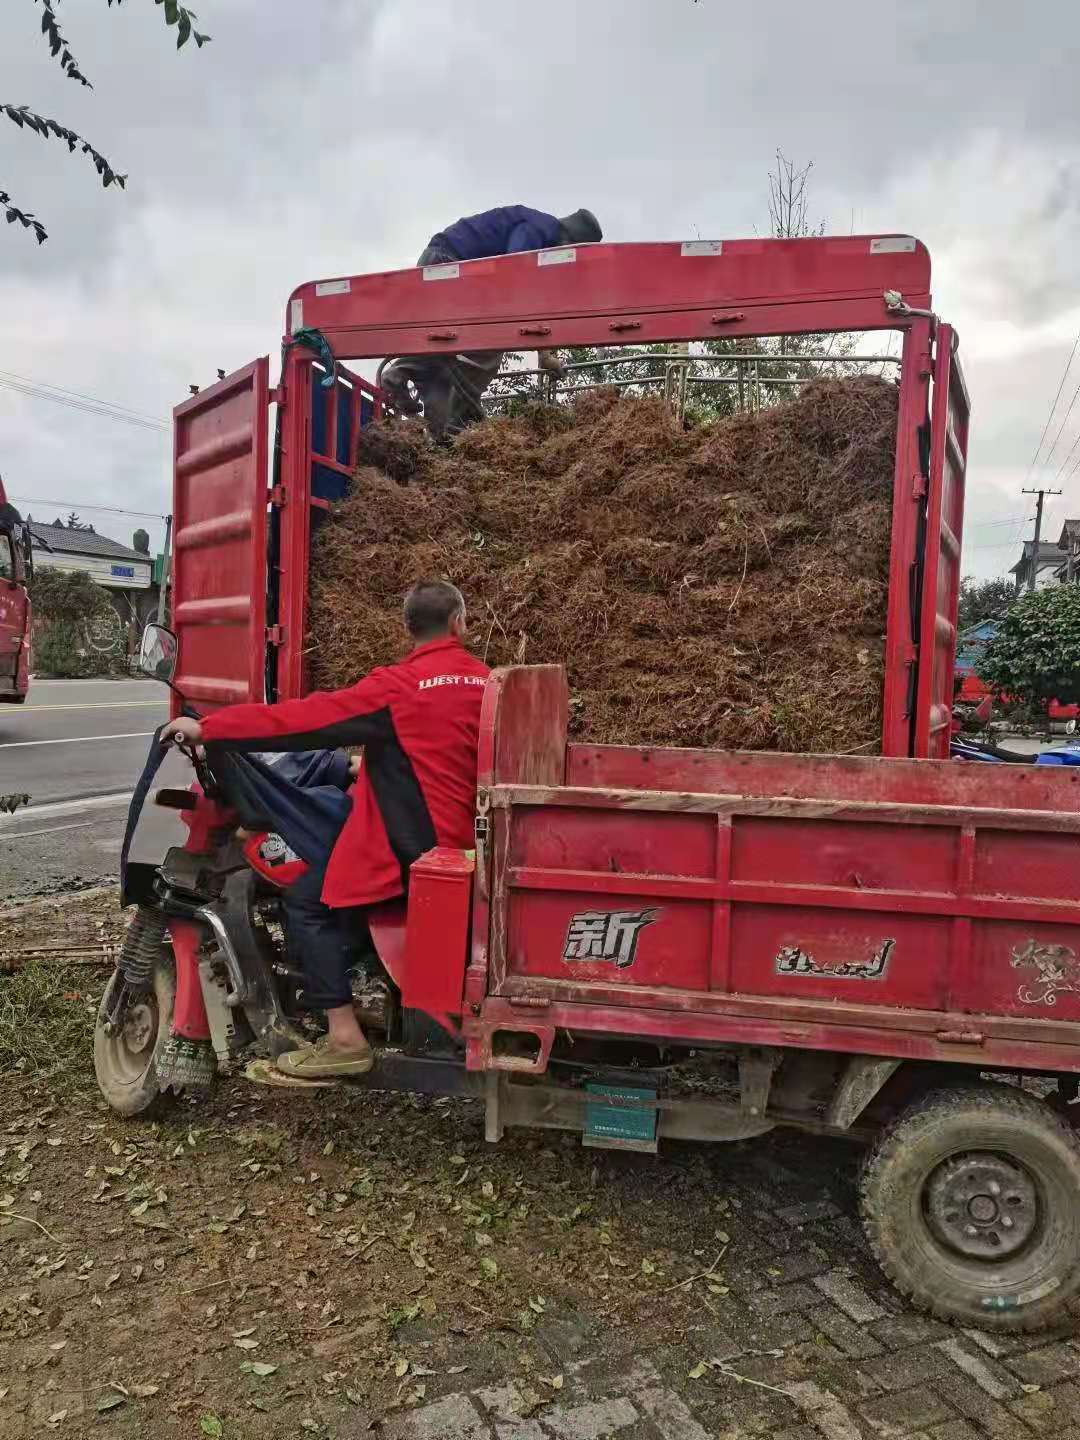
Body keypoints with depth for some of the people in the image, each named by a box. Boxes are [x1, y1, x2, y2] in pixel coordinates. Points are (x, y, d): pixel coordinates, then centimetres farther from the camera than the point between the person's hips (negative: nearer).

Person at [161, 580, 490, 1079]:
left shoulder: (398, 686, -16)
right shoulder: (484, 681, 4)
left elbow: (308, 718, -18)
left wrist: (207, 729, -11)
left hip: (412, 846, -8)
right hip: (462, 836, 8)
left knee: (314, 905, 3)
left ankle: (345, 1038, -1)